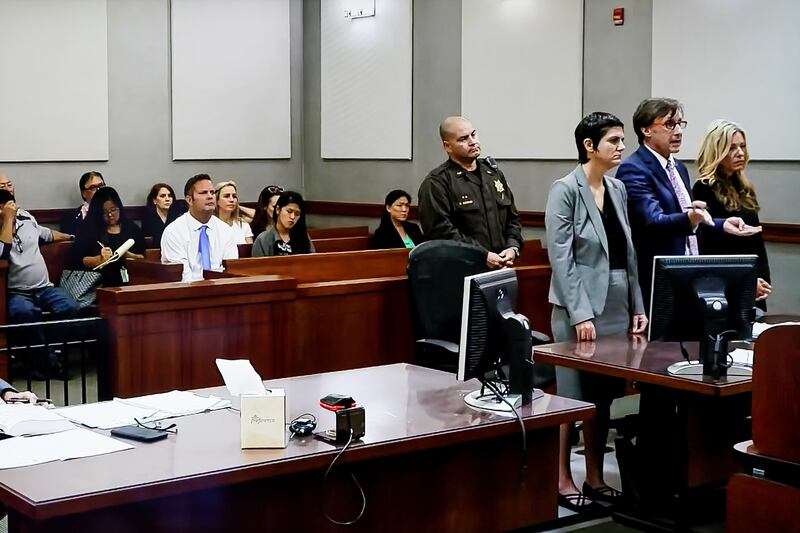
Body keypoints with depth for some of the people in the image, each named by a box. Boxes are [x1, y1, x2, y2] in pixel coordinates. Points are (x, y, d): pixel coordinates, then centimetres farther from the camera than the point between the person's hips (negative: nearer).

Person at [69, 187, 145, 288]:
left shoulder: (131, 227, 16)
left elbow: (143, 257, 13)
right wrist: (100, 259, -13)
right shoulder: (90, 229, 9)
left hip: (128, 281, 2)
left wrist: (129, 256, -7)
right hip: (99, 282, -2)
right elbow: (78, 260, 2)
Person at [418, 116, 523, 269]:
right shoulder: (436, 183, -5)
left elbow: (512, 218, 23)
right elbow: (441, 231, -16)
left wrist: (513, 248, 3)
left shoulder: (494, 173, 18)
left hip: (500, 269, 6)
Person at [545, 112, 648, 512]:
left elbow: (629, 255, 13)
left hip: (617, 305, 6)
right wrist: (580, 314, -18)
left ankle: (595, 478, 22)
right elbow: (561, 258, -14)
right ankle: (563, 480, 13)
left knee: (604, 396, 11)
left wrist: (638, 307, 8)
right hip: (579, 306, -6)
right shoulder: (565, 190, -9)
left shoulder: (618, 190, 10)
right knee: (573, 397, 2)